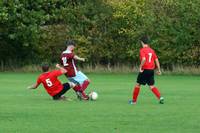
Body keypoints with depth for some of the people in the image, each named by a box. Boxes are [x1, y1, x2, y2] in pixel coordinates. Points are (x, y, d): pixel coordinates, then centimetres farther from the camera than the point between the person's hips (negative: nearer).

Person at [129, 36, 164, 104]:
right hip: (151, 70, 6)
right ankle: (160, 97, -10)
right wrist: (159, 70, 14)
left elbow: (144, 59, -25)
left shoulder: (142, 50, -9)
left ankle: (134, 100, 16)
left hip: (145, 70, -6)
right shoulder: (151, 50, 11)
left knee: (138, 84, 9)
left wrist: (140, 67, -17)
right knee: (151, 86, 8)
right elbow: (156, 60, 10)